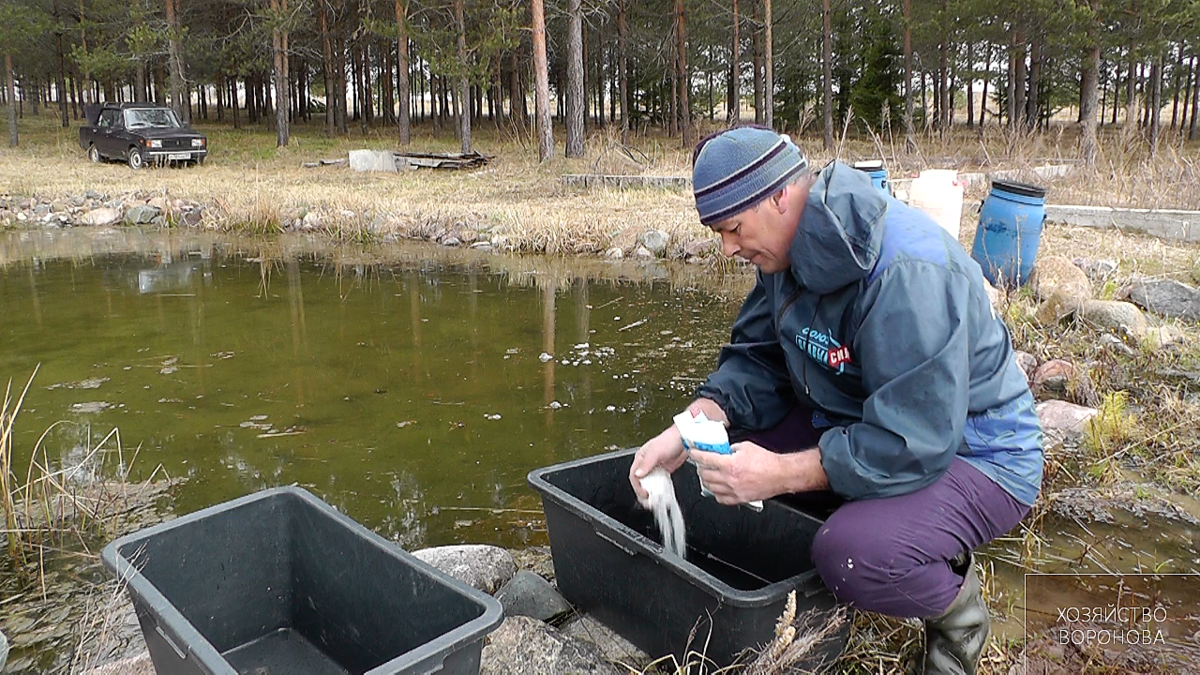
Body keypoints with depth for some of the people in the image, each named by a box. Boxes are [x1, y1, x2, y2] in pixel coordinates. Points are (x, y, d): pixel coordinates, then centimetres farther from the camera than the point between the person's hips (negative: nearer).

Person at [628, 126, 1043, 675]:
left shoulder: (905, 273, -32)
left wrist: (781, 474, -34)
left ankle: (958, 608, 1)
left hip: (971, 450, -8)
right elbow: (755, 358, 0)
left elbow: (910, 445, -33)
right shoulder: (790, 249, -4)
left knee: (853, 556, -34)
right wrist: (691, 428, -17)